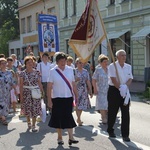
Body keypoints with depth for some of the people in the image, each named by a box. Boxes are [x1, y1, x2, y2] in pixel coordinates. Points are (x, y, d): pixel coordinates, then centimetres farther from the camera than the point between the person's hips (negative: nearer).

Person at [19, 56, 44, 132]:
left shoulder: (37, 72, 2)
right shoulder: (22, 73, -2)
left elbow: (39, 83, 7)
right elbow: (21, 86, 0)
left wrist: (42, 92, 5)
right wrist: (21, 96, -3)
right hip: (26, 93, 0)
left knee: (35, 109, -1)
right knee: (27, 109, 8)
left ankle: (33, 125, 11)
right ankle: (28, 122, 34)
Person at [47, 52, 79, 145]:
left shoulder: (70, 70, 3)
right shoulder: (53, 71, -5)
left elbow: (73, 84, 6)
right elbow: (49, 87, -6)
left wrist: (76, 96, 5)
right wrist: (49, 100, -8)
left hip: (68, 97, 2)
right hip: (57, 98, -1)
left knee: (69, 117, 1)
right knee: (58, 117, 8)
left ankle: (71, 137, 5)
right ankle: (60, 138, 22)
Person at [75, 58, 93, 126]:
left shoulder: (85, 71, 8)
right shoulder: (74, 71, -4)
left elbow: (88, 82, 9)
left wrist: (90, 91, 6)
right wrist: (76, 80, -23)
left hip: (84, 90, 4)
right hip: (77, 90, -4)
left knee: (82, 104, 8)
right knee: (78, 105, -6)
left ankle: (78, 118, 25)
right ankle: (79, 120, 3)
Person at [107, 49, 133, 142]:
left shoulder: (128, 67, 9)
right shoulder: (112, 66, -6)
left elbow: (130, 79, 1)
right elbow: (113, 79, -14)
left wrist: (125, 87, -17)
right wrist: (120, 88, -21)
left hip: (125, 91, 4)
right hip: (114, 90, -4)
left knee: (126, 113, 0)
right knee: (112, 112, 7)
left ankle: (125, 134, 6)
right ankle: (110, 130, 27)